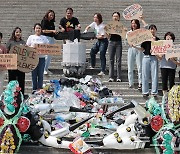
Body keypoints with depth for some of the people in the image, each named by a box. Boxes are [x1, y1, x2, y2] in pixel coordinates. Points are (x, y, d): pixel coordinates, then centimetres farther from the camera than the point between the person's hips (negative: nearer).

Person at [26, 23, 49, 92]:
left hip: (41, 58, 1)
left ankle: (40, 89, 9)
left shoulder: (44, 38, 10)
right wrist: (32, 47, -13)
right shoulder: (31, 37, 7)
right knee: (34, 74, 3)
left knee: (40, 74, 2)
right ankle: (34, 89, 12)